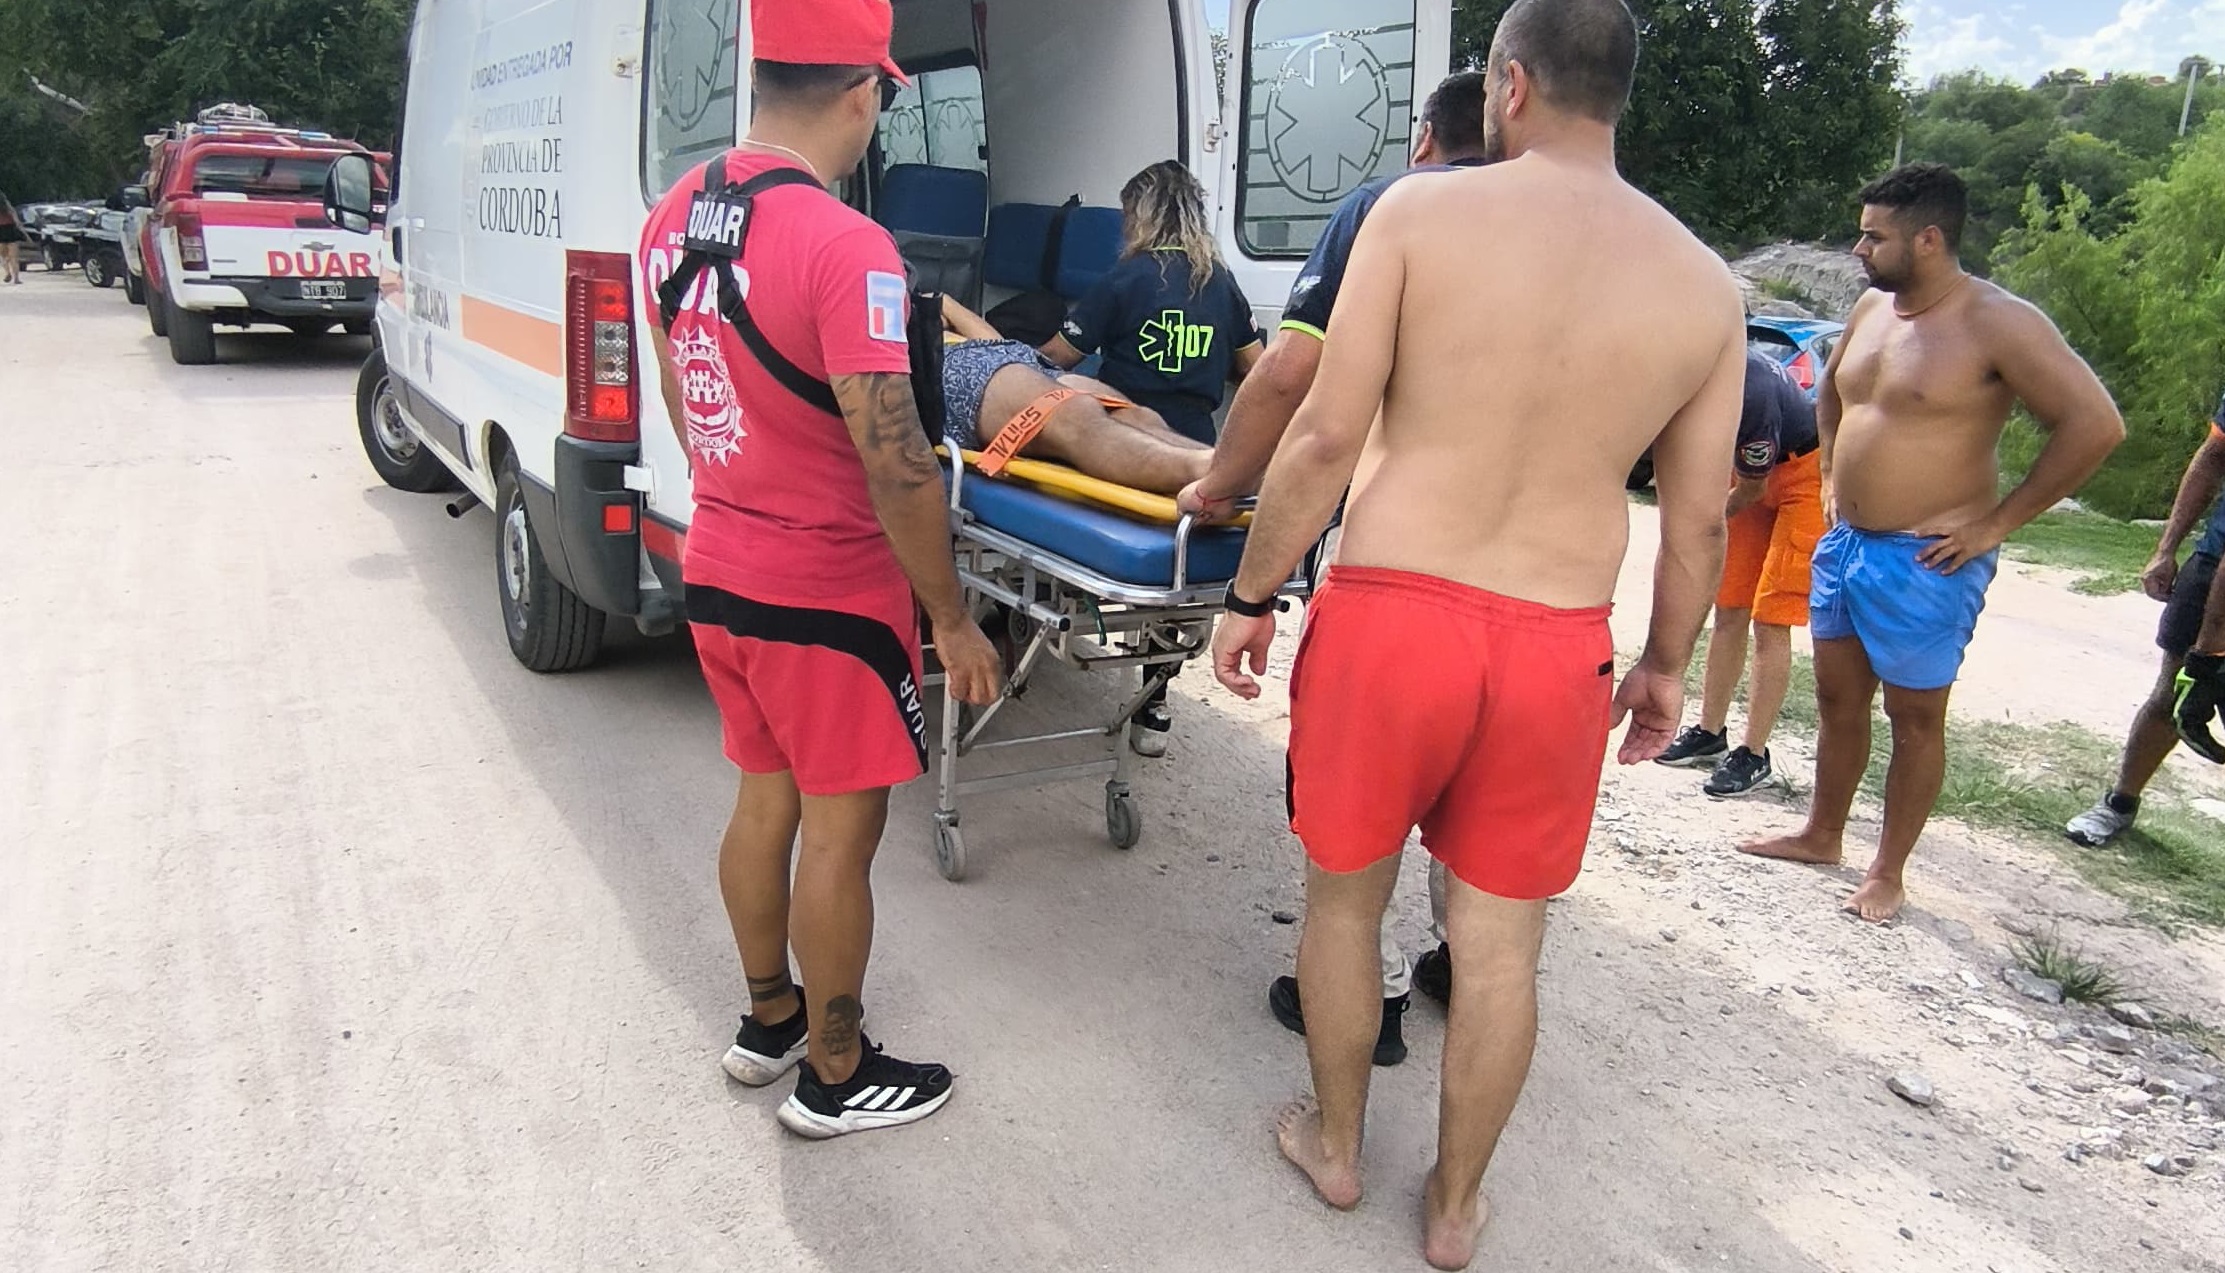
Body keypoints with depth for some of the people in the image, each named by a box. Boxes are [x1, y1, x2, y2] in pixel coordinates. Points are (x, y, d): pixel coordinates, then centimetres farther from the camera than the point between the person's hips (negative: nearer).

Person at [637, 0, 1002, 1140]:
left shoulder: (675, 216, 3)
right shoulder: (845, 246, -23)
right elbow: (894, 463, -25)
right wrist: (953, 620, -15)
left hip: (717, 574, 8)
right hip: (828, 596, -8)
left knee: (764, 800, 22)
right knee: (842, 832, 8)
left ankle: (769, 1020, 40)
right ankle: (835, 1077, 25)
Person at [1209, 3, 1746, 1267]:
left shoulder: (1420, 211, -5)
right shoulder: (1707, 285, 3)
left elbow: (1327, 436, -9)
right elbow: (1700, 519, 7)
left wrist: (1252, 596, 2)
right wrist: (1668, 664, 21)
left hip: (1388, 611, -2)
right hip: (1557, 647, 3)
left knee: (1345, 897, 20)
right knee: (1501, 944, 17)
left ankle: (1336, 1145, 41)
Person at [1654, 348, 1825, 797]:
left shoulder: (1751, 395, -36)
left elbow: (1752, 489, -19)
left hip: (1806, 474, -7)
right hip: (1756, 473, 7)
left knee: (1770, 622, -8)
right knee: (1729, 612, 8)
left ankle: (1754, 755, -1)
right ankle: (1711, 733, 18)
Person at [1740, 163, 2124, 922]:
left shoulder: (1997, 324, -16)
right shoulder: (1872, 306, 7)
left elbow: (2095, 425, -19)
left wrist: (1996, 524, -16)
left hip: (1926, 561, -7)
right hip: (1845, 542, 7)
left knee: (1914, 716, 5)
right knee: (1837, 697, 16)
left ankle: (1888, 872, 18)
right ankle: (1822, 835, 32)